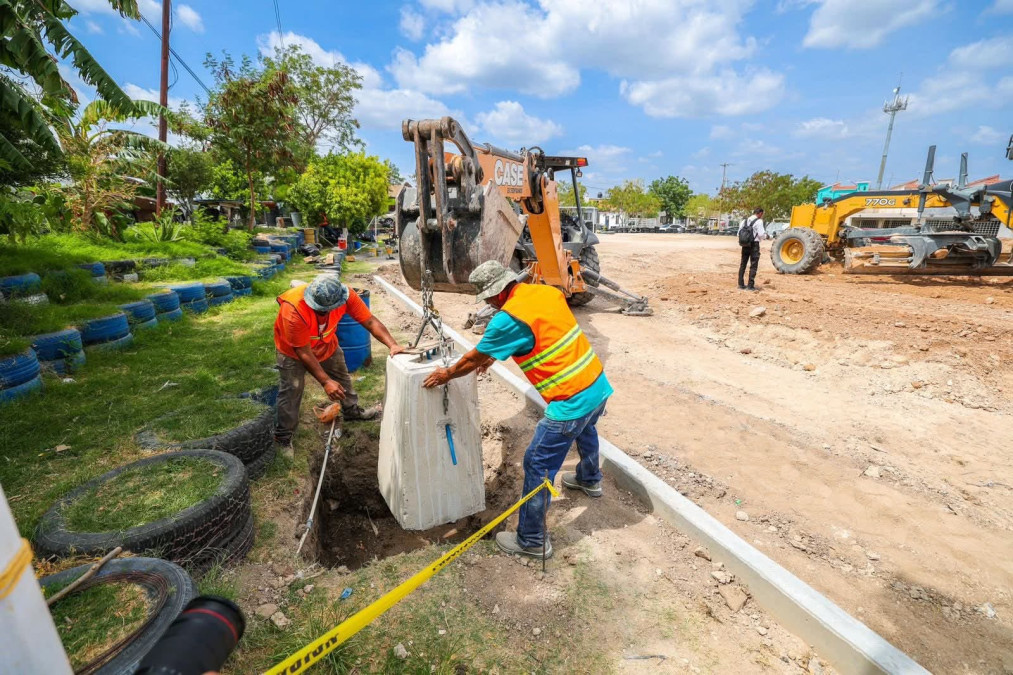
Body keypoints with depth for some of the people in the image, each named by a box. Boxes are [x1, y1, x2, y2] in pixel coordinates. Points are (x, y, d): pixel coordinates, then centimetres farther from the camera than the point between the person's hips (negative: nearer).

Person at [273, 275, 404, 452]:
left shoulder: (345, 295, -35)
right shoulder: (293, 310, -43)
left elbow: (370, 321, -31)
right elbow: (304, 352, -35)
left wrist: (393, 345, -45)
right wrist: (325, 382, -34)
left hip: (326, 343, 5)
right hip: (293, 349, -4)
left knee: (342, 377, 18)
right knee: (291, 391, -1)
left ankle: (352, 411, 43)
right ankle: (283, 437, 18)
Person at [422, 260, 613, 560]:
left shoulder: (509, 317, -19)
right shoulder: (549, 291, 4)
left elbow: (473, 359, -5)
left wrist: (446, 374, 14)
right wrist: (492, 355, 27)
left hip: (572, 402, -9)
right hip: (599, 385, 9)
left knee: (538, 467, 6)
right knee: (585, 430, 37)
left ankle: (531, 541, 22)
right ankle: (589, 480, 65)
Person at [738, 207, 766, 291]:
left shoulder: (744, 221, 11)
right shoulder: (759, 221, -8)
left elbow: (739, 233, 10)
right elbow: (761, 234, -13)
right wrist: (766, 235, 7)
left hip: (745, 245, 6)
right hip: (754, 245, -6)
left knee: (742, 264, 12)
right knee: (753, 266, -1)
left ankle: (741, 284, 15)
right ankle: (750, 286, -3)